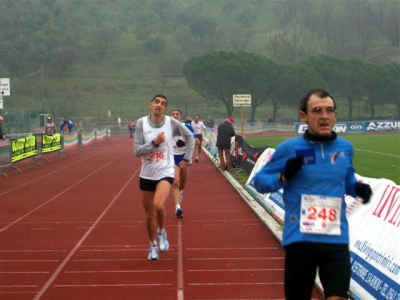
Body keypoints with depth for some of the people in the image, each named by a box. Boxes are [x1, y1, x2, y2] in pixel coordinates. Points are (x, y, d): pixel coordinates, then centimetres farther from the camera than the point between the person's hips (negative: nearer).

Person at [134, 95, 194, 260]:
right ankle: (153, 245, 33)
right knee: (149, 214, 11)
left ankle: (162, 232, 3)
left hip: (165, 172, -2)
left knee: (159, 205, -27)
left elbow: (190, 136, 9)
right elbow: (137, 150, -10)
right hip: (147, 174, 2)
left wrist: (187, 158, 6)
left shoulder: (171, 122, -7)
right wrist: (154, 143, -23)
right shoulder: (141, 123, -6)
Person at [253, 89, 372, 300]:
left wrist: (358, 188, 1)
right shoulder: (290, 148, -5)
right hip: (300, 239, -2)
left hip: (336, 240, 2)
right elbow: (259, 181, 2)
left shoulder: (345, 148, 5)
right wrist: (283, 177, -17)